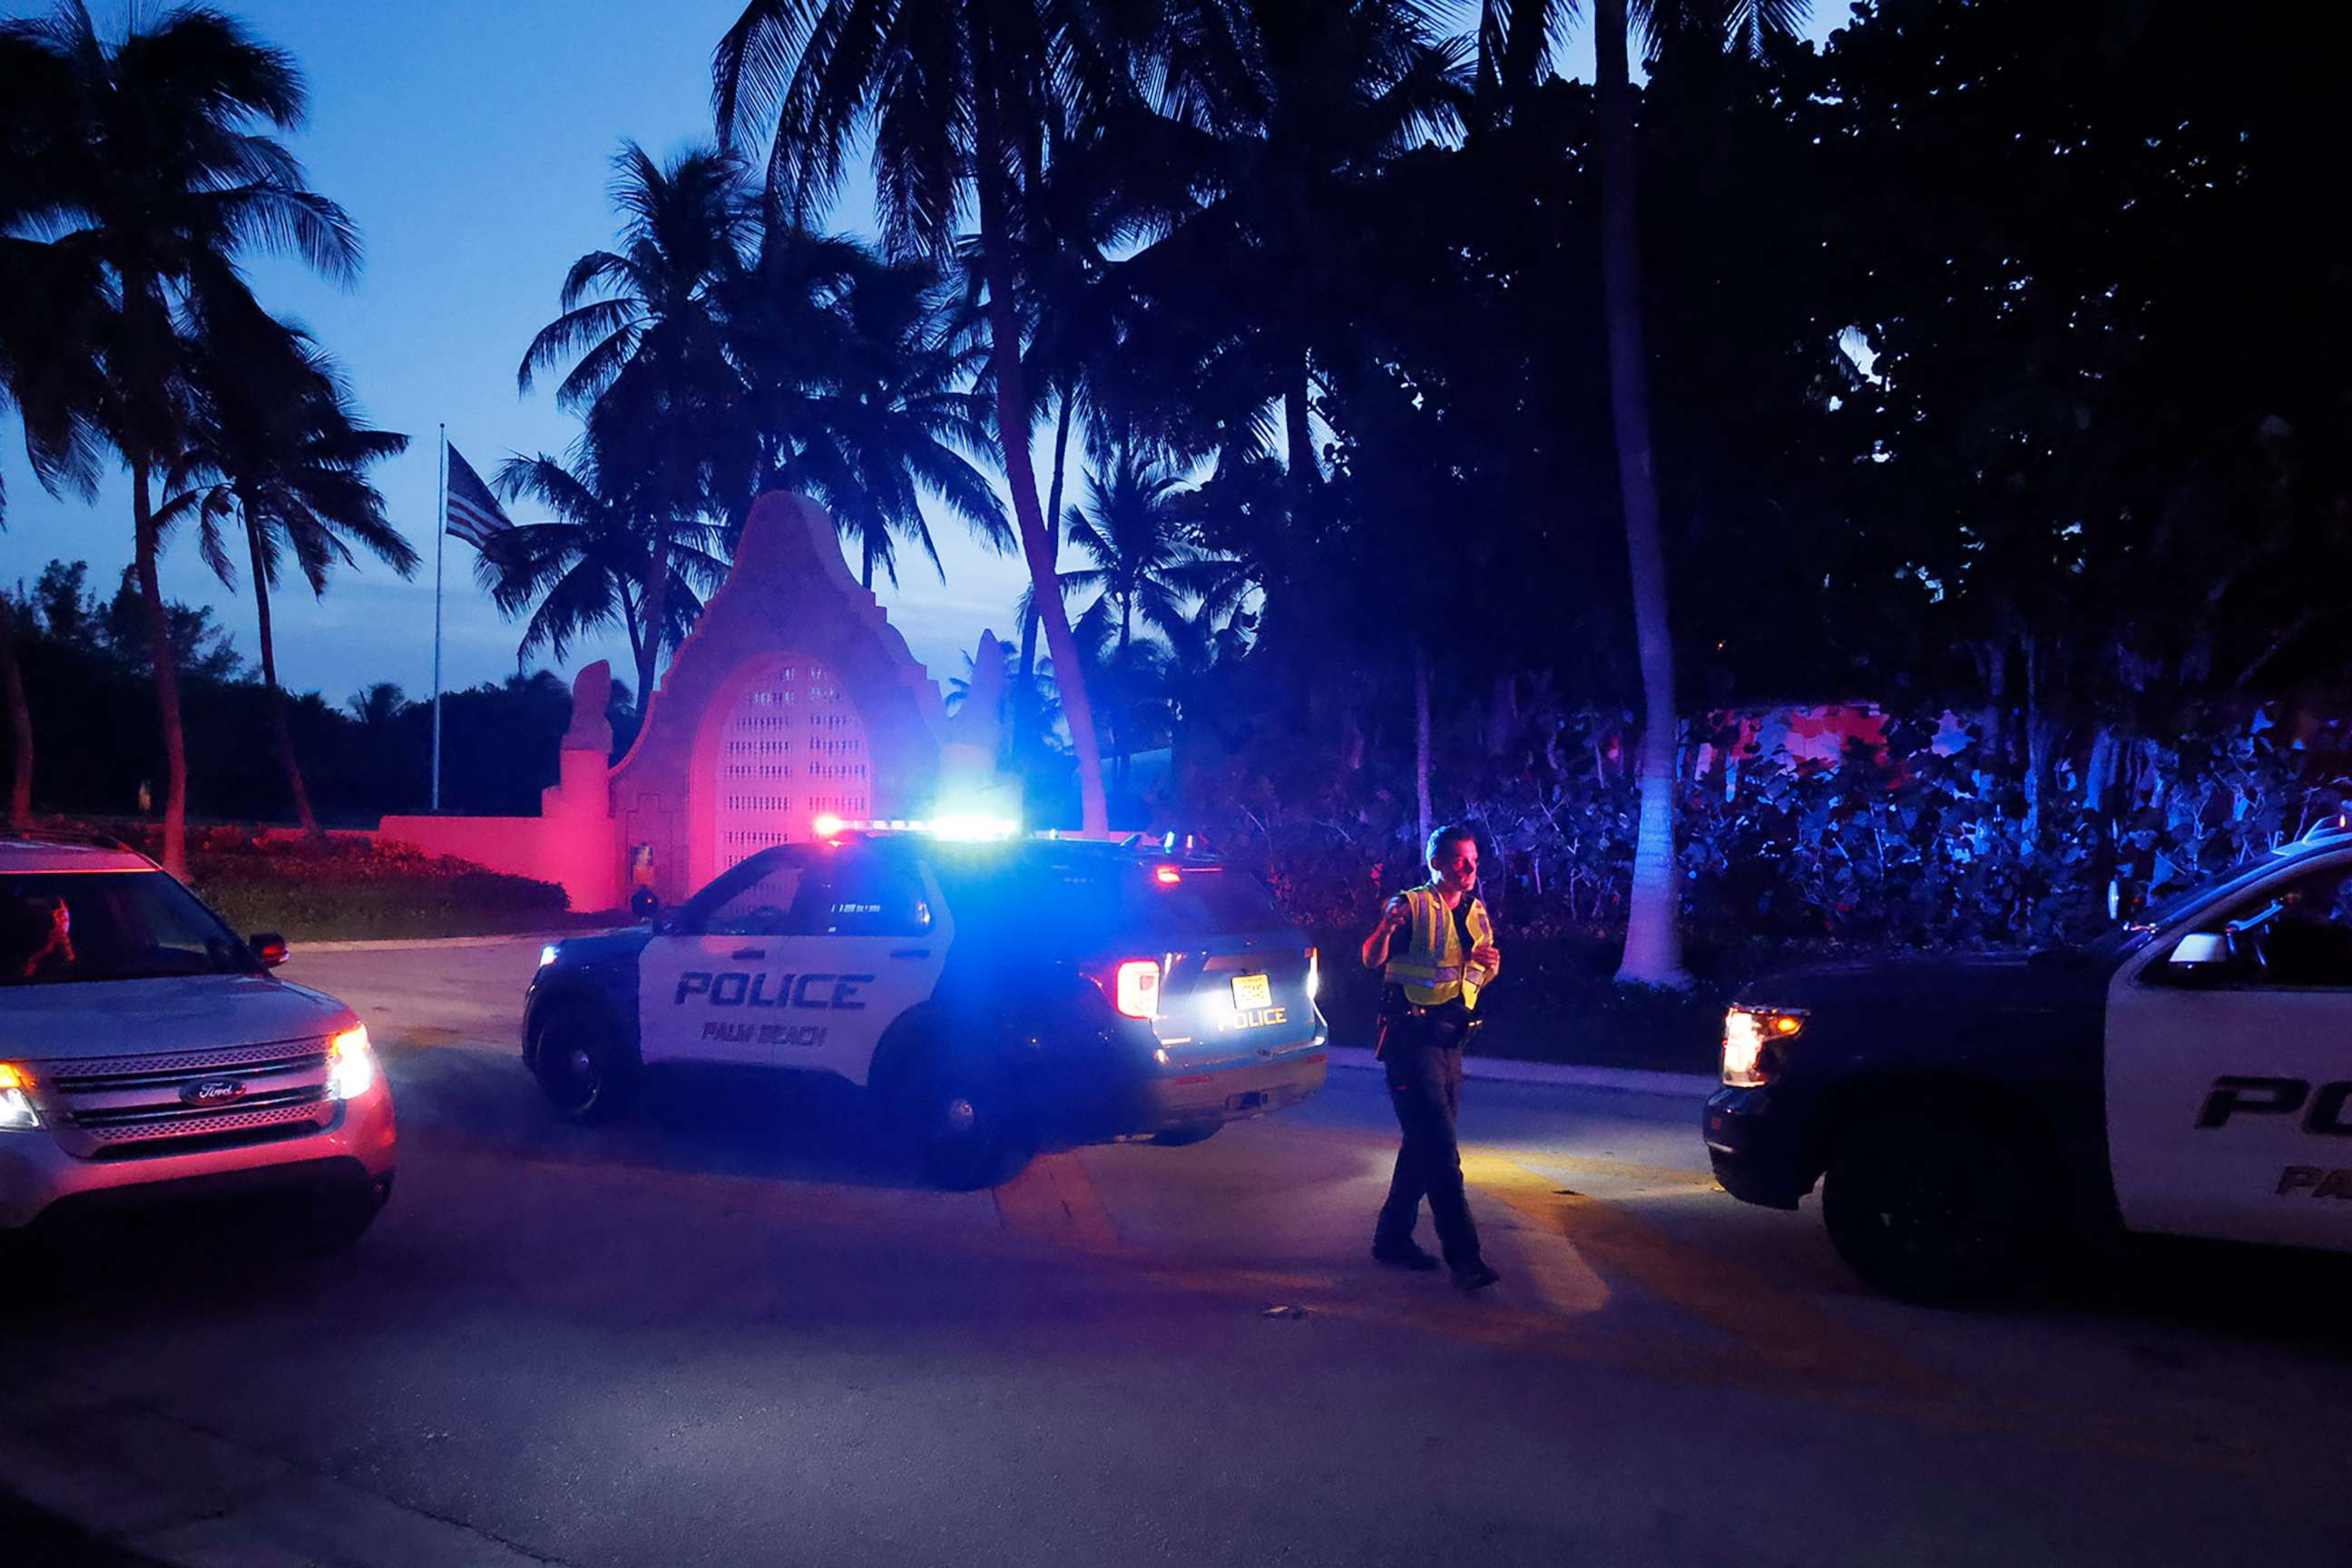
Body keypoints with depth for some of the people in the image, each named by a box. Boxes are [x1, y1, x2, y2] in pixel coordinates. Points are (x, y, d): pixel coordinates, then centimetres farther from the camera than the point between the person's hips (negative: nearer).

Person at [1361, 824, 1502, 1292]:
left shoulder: (1476, 912, 12)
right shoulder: (1412, 906, -9)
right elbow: (1372, 961, -18)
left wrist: (1490, 965, -2)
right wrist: (1386, 927, -39)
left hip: (1451, 1040, 8)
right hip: (1412, 1039, -8)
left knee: (1424, 1144, 15)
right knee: (1441, 1152, -11)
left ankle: (1393, 1237, 27)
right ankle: (1464, 1257, -12)